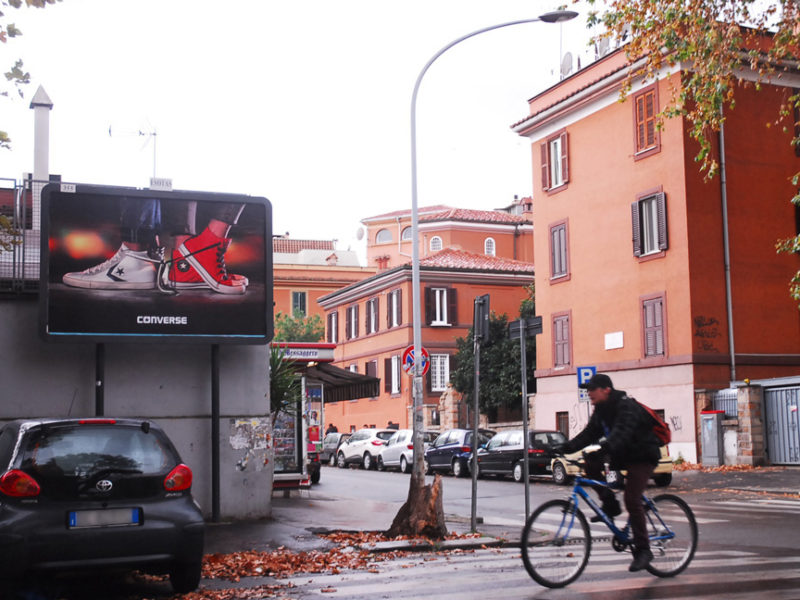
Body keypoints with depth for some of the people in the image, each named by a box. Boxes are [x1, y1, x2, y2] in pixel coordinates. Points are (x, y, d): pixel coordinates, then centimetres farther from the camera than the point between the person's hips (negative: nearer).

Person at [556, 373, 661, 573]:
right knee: (591, 461, -13)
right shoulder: (601, 410, 5)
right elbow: (589, 433, 1)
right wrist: (567, 447, -14)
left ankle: (643, 550, -7)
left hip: (642, 456, -8)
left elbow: (623, 431, -39)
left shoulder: (627, 406, -22)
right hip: (622, 455, 8)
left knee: (632, 500, -17)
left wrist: (605, 447, -56)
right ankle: (610, 504, -1)